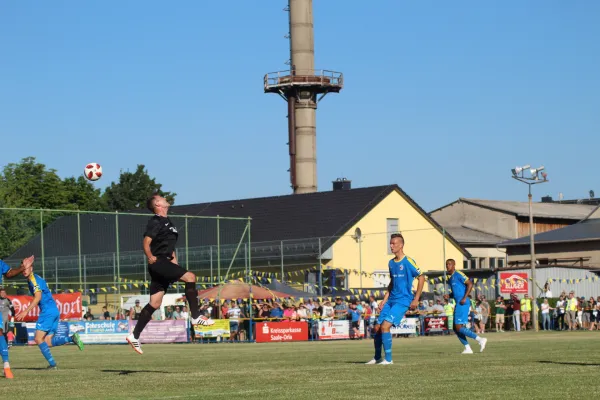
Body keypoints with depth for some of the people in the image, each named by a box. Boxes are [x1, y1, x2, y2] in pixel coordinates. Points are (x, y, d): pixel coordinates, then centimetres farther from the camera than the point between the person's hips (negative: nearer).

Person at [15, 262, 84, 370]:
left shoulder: (34, 279, -9)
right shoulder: (31, 280, 21)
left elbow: (38, 297, -19)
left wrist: (26, 311, -22)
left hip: (48, 311, -10)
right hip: (54, 311, 10)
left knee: (38, 339, -9)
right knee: (48, 342, 4)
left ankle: (52, 364, -13)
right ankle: (72, 338, -5)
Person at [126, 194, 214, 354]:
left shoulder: (167, 222, 22)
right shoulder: (156, 222, -7)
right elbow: (146, 243, -16)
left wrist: (174, 260, 20)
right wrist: (150, 257, -27)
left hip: (165, 264, 10)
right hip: (158, 262, -10)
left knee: (155, 304, 7)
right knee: (190, 277, -21)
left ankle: (135, 336, 11)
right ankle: (196, 317, -18)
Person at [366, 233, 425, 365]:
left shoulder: (408, 261, -11)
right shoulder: (391, 263, 12)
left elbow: (421, 278, -9)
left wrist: (416, 300, -11)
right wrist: (385, 300, 15)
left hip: (402, 301, -8)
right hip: (391, 300, 8)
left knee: (385, 327, -18)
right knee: (377, 327, 4)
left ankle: (388, 359, -10)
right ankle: (377, 358, 19)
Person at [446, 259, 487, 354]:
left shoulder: (458, 275, -9)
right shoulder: (450, 278, 18)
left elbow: (470, 284, -16)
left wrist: (465, 298, -20)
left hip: (463, 304, -10)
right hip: (458, 304, 10)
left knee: (459, 327, -14)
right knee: (456, 328, 6)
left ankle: (480, 339, -10)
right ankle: (467, 348, 7)